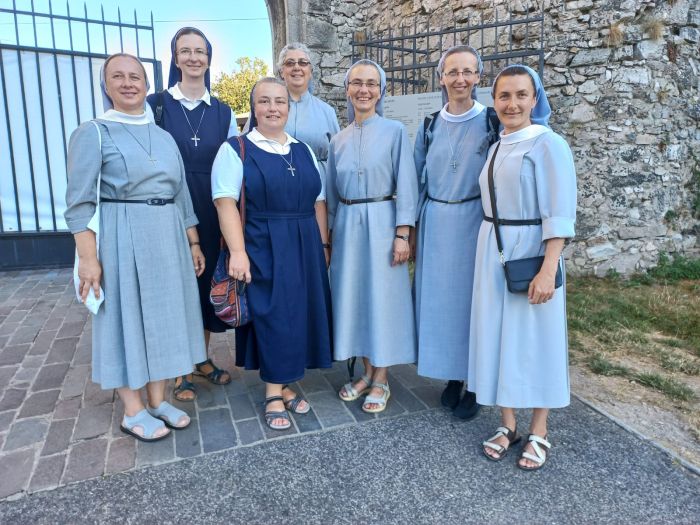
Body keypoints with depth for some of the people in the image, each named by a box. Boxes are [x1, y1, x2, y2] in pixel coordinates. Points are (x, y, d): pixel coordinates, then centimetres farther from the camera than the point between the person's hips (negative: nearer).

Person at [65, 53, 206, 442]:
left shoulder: (165, 137, 12)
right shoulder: (93, 133, -3)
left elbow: (182, 194, 15)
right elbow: (80, 202, -9)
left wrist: (193, 242, 11)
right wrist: (88, 257, -16)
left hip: (168, 238, 6)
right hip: (121, 238, -5)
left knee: (163, 314, 10)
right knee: (126, 316, 4)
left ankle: (158, 400, 26)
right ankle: (133, 411, 19)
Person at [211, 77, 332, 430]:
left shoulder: (303, 151, 13)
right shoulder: (236, 149, -2)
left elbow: (318, 202, 13)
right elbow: (226, 202, -11)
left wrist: (323, 246, 9)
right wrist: (237, 251, -20)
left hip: (304, 248, 5)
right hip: (263, 249, -5)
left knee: (300, 315, 9)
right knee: (273, 317, 0)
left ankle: (283, 384, 28)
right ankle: (274, 395, 18)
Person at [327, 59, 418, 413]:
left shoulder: (395, 131, -2)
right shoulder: (338, 140, 10)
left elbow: (405, 185, -6)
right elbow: (332, 191, 14)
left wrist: (402, 234, -12)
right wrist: (330, 234, 12)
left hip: (381, 222, -4)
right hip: (347, 225, 5)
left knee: (382, 297, 2)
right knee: (353, 296, 8)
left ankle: (381, 381, 16)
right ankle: (367, 372, 25)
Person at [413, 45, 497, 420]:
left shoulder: (491, 123, -3)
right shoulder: (430, 126, 7)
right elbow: (418, 181, 11)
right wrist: (412, 229, 9)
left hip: (474, 223, -3)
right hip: (435, 224, 4)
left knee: (472, 298, 4)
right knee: (439, 298, 9)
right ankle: (451, 375, 27)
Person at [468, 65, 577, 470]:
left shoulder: (548, 143, -10)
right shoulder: (498, 146, 10)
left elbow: (559, 214, -15)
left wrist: (549, 269, -21)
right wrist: (491, 251, 9)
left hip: (530, 252, -6)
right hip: (493, 253, 6)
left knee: (535, 339, 5)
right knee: (498, 335, 10)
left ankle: (539, 433, 22)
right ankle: (508, 425, 26)